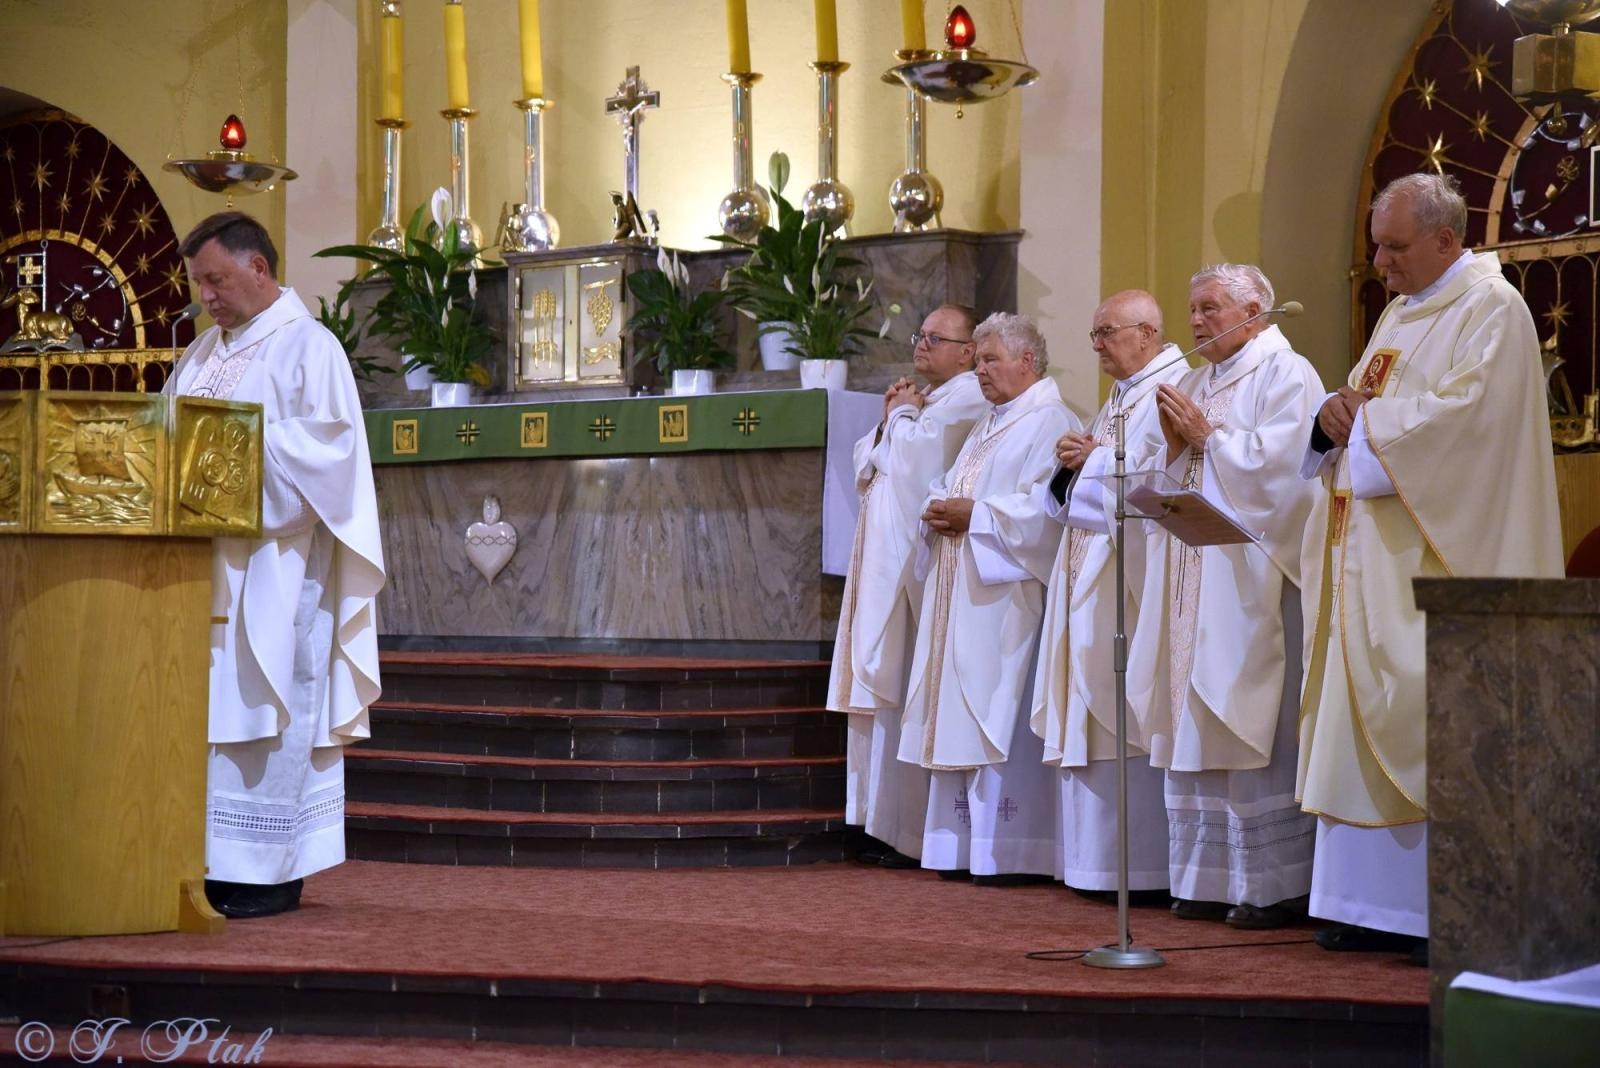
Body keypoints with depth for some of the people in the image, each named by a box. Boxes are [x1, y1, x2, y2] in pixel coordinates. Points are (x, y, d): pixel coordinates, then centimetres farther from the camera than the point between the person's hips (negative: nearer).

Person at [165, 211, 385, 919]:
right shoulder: (205, 351, 19)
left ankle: (271, 871, -3)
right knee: (206, 707, 5)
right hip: (206, 563, 7)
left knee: (263, 704, -7)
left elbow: (326, 445, -15)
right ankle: (213, 861, 9)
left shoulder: (308, 346, -5)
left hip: (274, 563, -7)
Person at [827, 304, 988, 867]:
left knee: (914, 697, -9)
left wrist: (904, 416, 0)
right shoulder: (922, 401, 22)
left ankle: (916, 833, -5)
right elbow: (867, 468, 21)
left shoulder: (967, 399, -8)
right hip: (888, 565, 10)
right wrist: (892, 419, 6)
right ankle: (893, 827, 11)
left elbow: (915, 459, -19)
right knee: (890, 694, 8)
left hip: (921, 570, -10)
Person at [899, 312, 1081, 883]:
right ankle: (968, 843, 9)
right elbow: (952, 491, 25)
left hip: (1006, 595, -9)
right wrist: (939, 510, 2)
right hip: (960, 596, 9)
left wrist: (973, 515, -16)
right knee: (962, 718, 6)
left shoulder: (1051, 424, -6)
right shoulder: (985, 427, 23)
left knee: (1001, 717, -10)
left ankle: (1009, 850, -7)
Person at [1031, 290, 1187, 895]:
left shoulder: (1174, 390, -8)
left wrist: (1093, 459, -9)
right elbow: (1073, 497, 25)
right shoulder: (1120, 398, 22)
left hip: (1131, 582, -10)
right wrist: (1073, 465, 4)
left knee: (1131, 720, -10)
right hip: (1090, 580, 10)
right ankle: (1099, 861, 10)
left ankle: (1146, 864, -6)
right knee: (1094, 720, 7)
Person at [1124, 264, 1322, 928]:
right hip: (1191, 582, 8)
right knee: (1197, 731, 5)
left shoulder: (1286, 376, -2)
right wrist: (1172, 444, 0)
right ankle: (1211, 880, 9)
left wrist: (1208, 436, -7)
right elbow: (1149, 478, 19)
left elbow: (1278, 466, -16)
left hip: (1251, 582, -8)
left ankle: (1273, 885, -6)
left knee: (1254, 729, -9)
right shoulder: (1194, 385, 21)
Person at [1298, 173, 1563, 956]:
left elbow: (1469, 414, -20)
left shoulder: (1491, 310, -8)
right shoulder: (1403, 313, 20)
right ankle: (1381, 902, 11)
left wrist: (1366, 418, -10)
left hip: (1439, 552, -9)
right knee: (1368, 718, 6)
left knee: (1435, 721, -11)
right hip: (1376, 555, 9)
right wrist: (1336, 416, -1)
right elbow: (1363, 413, 23)